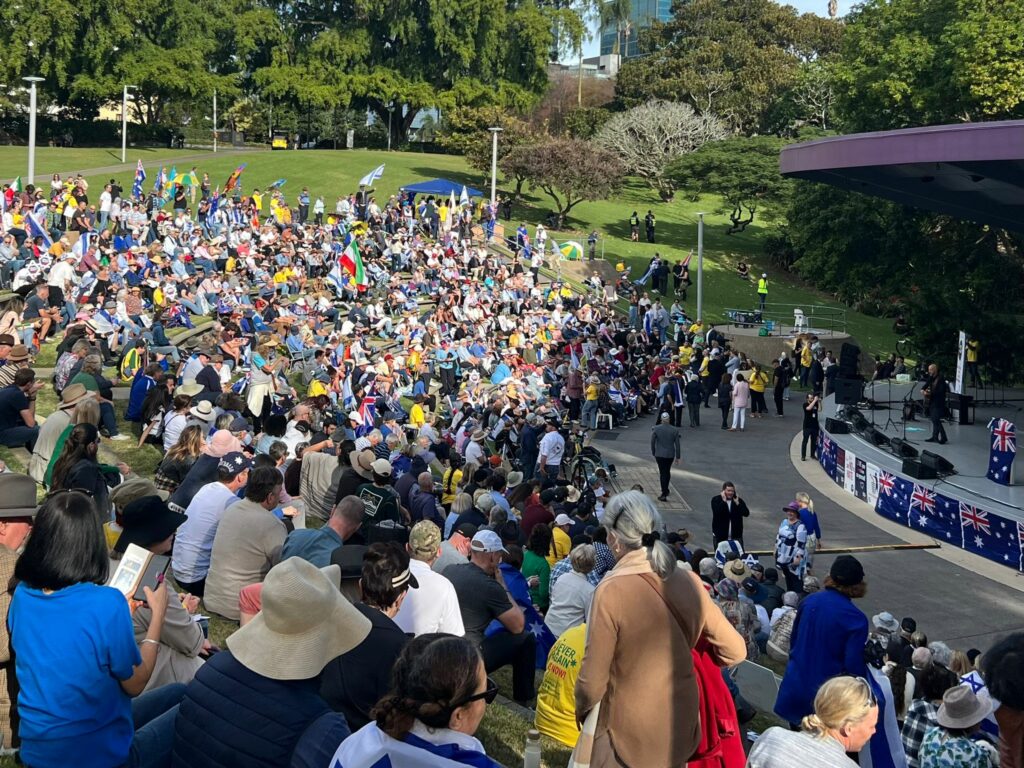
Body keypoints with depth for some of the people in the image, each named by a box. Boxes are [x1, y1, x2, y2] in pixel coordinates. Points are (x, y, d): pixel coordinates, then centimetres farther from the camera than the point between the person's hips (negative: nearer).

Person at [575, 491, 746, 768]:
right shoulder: (690, 582, -7)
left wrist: (581, 711, 3)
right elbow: (735, 651, 1)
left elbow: (593, 679, -17)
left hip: (628, 739, -4)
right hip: (682, 734, 4)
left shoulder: (612, 590, -21)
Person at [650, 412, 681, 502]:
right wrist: (677, 457, 5)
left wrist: (653, 453, 10)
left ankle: (664, 494, 0)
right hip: (670, 454, 2)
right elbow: (677, 444, -4)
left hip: (659, 454, -2)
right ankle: (665, 490, 36)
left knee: (662, 473, 6)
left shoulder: (656, 429, -11)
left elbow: (652, 442, -5)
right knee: (667, 472, 21)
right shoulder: (675, 430, -8)